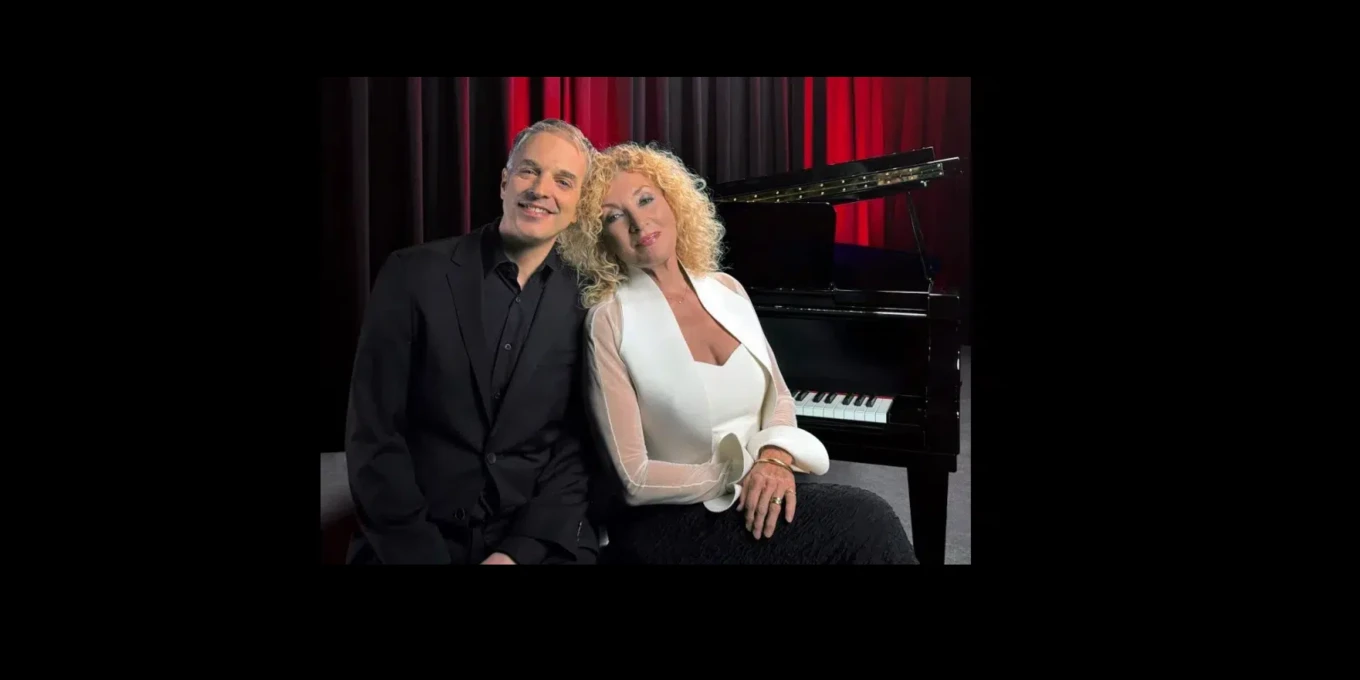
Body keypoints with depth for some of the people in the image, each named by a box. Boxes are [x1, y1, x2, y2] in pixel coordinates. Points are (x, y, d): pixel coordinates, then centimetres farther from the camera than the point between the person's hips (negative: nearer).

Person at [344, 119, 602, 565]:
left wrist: (519, 551, -10)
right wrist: (421, 555, -12)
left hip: (536, 542, 2)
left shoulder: (585, 305, 2)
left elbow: (576, 448, 3)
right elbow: (373, 433, -5)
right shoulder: (413, 275, -3)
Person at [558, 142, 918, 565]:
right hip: (669, 523, -6)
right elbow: (635, 480, -13)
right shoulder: (609, 322, -11)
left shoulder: (727, 290, 7)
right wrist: (741, 477, -15)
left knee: (868, 518, -22)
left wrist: (776, 457, -8)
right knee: (865, 525, -23)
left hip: (756, 497, 6)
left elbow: (778, 397, 12)